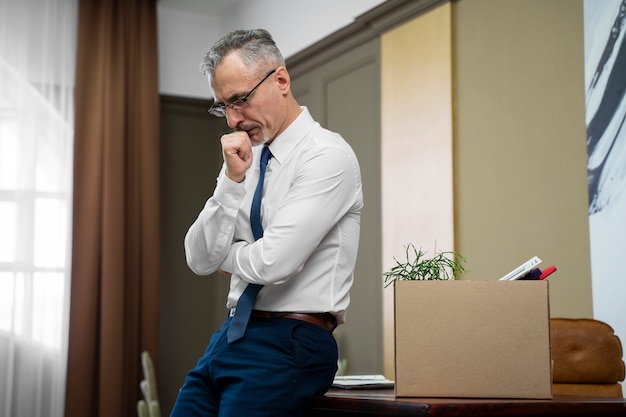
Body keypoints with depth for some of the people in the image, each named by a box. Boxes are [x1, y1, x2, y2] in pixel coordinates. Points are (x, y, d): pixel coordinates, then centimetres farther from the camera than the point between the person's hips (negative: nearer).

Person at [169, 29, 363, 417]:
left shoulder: (328, 156, -11)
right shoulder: (244, 159, 12)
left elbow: (273, 262, -19)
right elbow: (200, 260, 4)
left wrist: (228, 255, 1)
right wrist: (232, 180, -6)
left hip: (286, 345, -7)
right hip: (230, 338, 7)